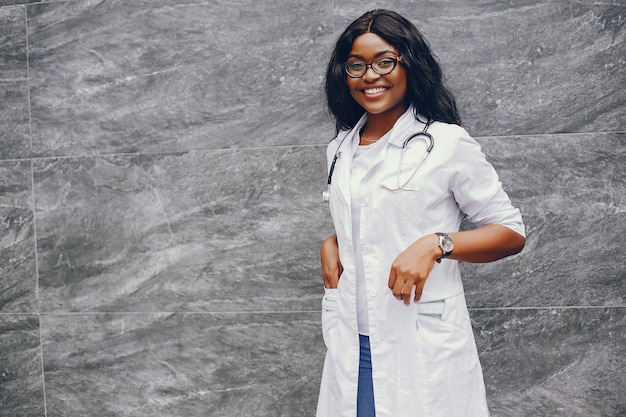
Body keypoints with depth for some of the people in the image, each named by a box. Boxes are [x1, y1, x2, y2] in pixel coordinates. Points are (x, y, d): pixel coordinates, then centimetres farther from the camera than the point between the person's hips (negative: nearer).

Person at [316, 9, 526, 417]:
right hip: (352, 346, 5)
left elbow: (512, 233, -5)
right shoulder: (341, 150, 11)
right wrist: (331, 244, 4)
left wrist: (436, 244, -19)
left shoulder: (447, 143, -7)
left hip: (423, 349, -5)